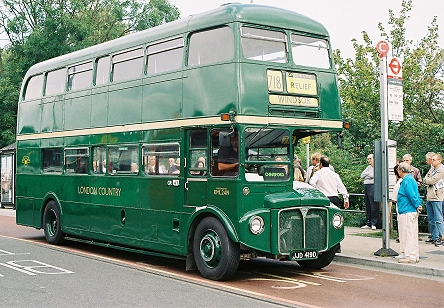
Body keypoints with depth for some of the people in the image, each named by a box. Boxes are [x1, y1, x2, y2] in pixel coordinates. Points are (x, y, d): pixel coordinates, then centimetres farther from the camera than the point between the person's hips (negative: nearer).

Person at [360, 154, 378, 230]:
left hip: (372, 186, -8)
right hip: (366, 187, 8)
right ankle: (368, 223, 14)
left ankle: (373, 224, -2)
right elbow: (362, 175, 14)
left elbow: (372, 175, -16)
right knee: (367, 206, 9)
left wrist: (367, 174, 1)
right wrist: (368, 173, -2)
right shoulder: (368, 167, 20)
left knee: (373, 206, -6)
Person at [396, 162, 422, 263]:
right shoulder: (411, 179, 16)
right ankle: (414, 256, 20)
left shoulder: (406, 181, -16)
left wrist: (417, 206, -10)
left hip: (407, 212, -10)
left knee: (408, 234, -4)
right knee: (412, 234, 14)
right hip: (412, 211, 10)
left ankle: (410, 256, 0)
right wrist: (418, 205, 10)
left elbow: (412, 196, -21)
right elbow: (416, 195, 19)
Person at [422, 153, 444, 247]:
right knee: (431, 219, 12)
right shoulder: (432, 170, 18)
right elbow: (425, 180, 14)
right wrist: (428, 179, -6)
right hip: (429, 197, 9)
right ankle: (434, 237, 20)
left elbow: (431, 181, -15)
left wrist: (427, 179, 4)